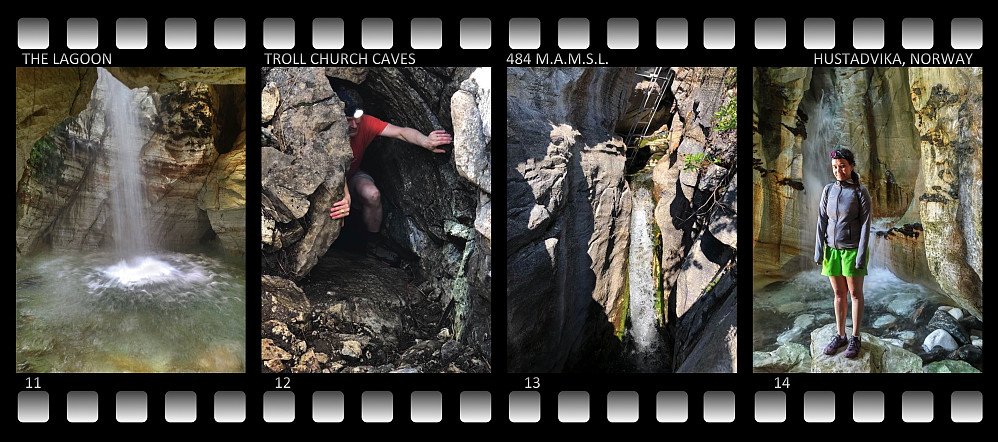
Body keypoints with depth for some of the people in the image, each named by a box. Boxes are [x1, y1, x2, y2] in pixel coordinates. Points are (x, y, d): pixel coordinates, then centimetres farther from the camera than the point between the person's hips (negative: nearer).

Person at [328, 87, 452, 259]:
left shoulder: (364, 123, -23)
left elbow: (400, 132, -33)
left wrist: (426, 142, -53)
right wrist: (345, 195, -66)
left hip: (353, 175, 4)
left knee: (372, 194, -28)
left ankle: (372, 245, -5)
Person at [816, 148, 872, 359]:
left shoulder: (860, 192, -9)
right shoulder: (828, 190, 3)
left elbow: (865, 224, -10)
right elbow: (822, 221, 4)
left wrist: (861, 255, -15)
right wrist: (819, 250, 0)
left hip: (852, 249, -4)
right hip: (832, 249, 4)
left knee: (855, 293, 5)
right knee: (838, 294, 11)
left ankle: (855, 338, 12)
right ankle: (840, 336, 19)